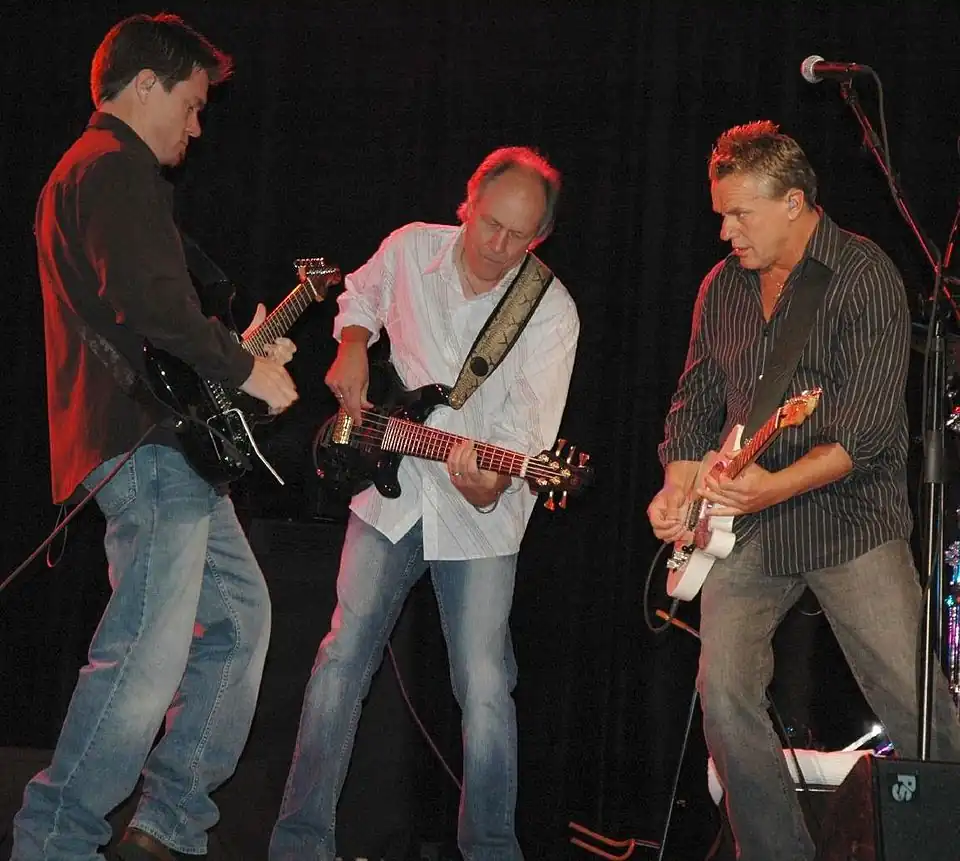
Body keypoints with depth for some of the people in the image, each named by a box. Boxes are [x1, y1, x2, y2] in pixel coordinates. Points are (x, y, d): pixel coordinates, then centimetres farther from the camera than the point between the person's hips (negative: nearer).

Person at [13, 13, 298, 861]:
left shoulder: (83, 171, 25)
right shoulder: (119, 168, -10)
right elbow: (151, 301, -24)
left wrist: (238, 349, 26)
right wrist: (242, 369, -12)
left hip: (162, 445, 11)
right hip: (147, 446, -11)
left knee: (240, 616, 15)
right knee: (149, 656, -13)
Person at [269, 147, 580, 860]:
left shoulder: (550, 313, -13)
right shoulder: (409, 249, -2)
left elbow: (528, 428, -19)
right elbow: (360, 295, 21)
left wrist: (488, 483, -37)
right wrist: (351, 349, 2)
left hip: (478, 515, -3)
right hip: (391, 493, 3)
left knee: (486, 688, -7)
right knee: (342, 660, 1)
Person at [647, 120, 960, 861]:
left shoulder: (864, 278, -10)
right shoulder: (723, 286, 11)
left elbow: (866, 431, -19)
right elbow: (695, 404, 19)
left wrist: (776, 486, -31)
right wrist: (677, 492, 2)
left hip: (850, 516, -5)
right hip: (746, 527, 6)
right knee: (725, 697, -7)